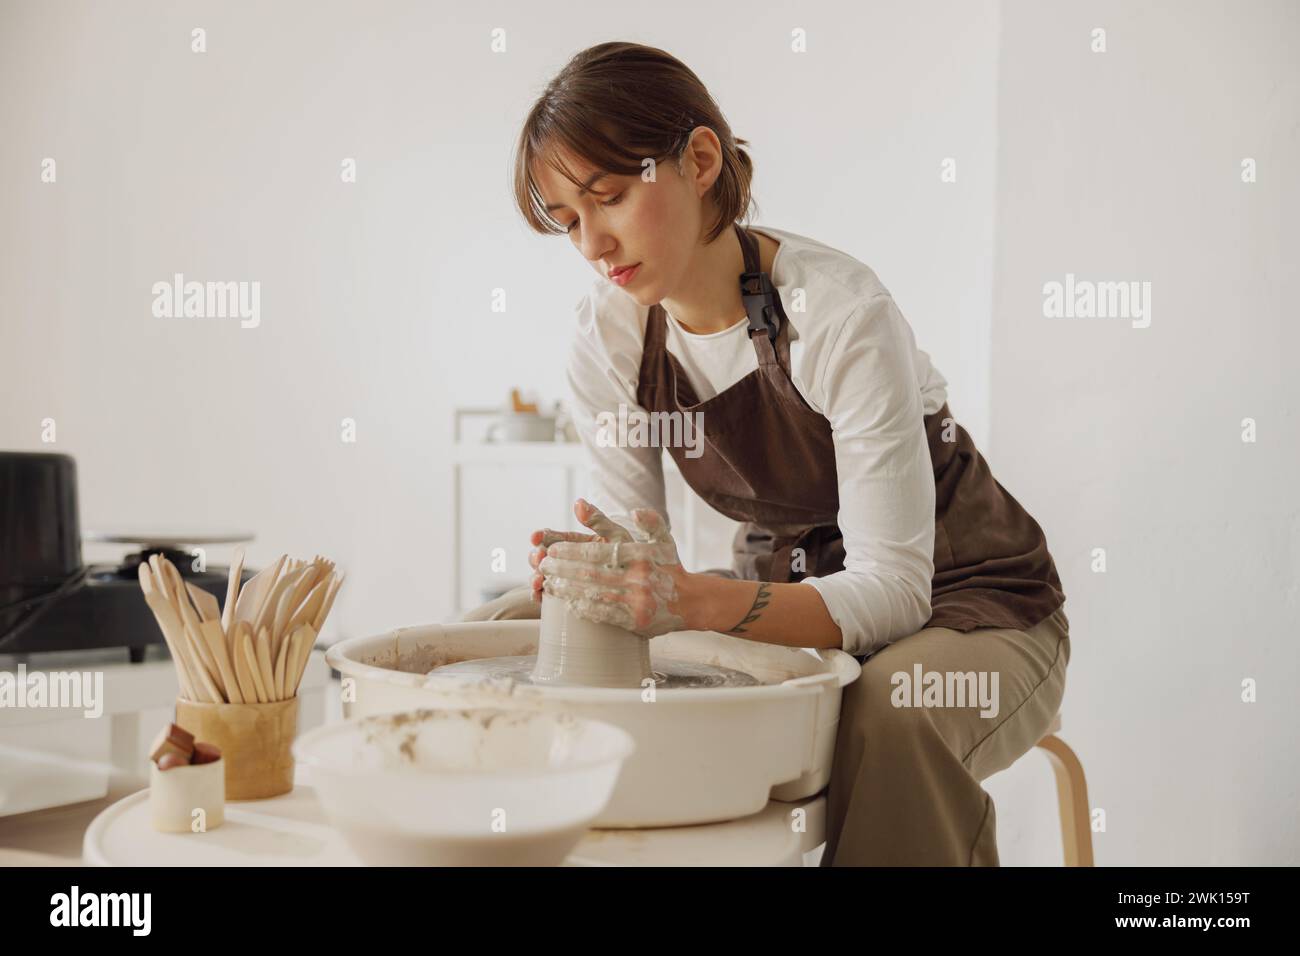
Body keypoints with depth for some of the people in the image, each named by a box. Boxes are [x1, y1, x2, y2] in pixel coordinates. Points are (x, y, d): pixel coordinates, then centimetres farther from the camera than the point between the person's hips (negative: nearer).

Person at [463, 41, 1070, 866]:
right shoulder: (610, 334, -7)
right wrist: (596, 577, -28)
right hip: (789, 596, 6)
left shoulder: (839, 314, -26)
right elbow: (642, 553, -4)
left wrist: (696, 599, -42)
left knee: (894, 713, -41)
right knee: (496, 635, -5)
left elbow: (892, 588, -28)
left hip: (963, 607, -5)